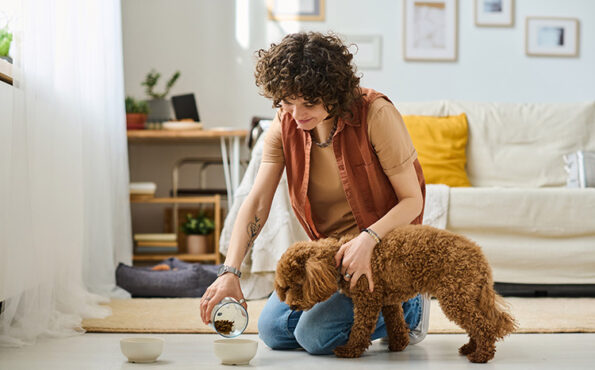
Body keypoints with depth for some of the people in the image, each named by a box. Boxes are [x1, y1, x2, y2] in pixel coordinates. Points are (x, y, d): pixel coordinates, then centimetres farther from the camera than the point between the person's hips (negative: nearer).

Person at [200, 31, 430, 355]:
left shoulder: (375, 114, -22)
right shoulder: (285, 125, -8)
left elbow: (412, 200, -18)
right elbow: (257, 203, -12)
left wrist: (368, 238, -36)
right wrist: (230, 272, -25)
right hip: (328, 245, 6)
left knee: (316, 334, -20)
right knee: (273, 329, -2)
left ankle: (408, 306, 5)